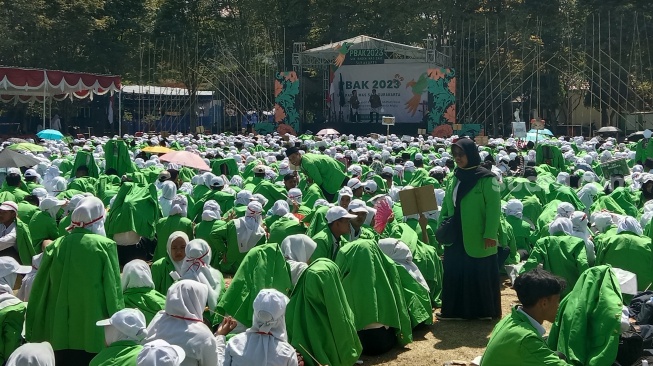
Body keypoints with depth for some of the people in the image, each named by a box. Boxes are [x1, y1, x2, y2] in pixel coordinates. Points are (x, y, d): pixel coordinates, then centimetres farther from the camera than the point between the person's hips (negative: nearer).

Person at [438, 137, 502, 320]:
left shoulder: (486, 178, -11)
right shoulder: (455, 177, 11)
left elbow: (493, 208, -14)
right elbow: (447, 204, 16)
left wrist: (490, 234, -19)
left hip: (476, 239, -7)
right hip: (456, 237, 7)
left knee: (479, 275, 2)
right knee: (454, 274, 10)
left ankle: (484, 311, 14)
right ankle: (455, 310, 21)